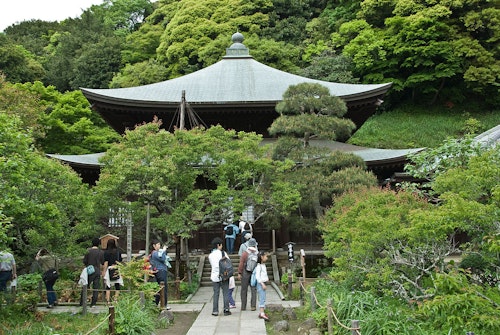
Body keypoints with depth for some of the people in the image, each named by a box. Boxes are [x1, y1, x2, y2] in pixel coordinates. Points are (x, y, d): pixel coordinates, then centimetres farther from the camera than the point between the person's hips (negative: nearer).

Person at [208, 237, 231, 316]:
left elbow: (212, 265, 5)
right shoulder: (223, 253, -6)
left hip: (215, 276, 3)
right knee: (225, 293, 5)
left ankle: (215, 311, 8)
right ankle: (226, 310, 5)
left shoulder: (210, 255, 3)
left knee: (216, 294, 7)